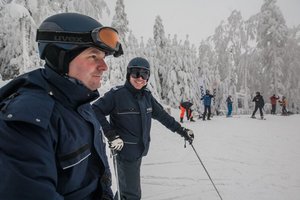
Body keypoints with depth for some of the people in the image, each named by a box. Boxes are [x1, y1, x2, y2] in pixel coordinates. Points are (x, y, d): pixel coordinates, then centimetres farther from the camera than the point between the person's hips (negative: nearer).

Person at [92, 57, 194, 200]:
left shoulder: (147, 96, 5)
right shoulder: (117, 94, -14)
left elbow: (162, 115, 12)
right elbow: (96, 110, -13)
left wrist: (181, 130, 13)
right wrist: (109, 133, -17)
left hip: (140, 150, 6)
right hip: (125, 151, -6)